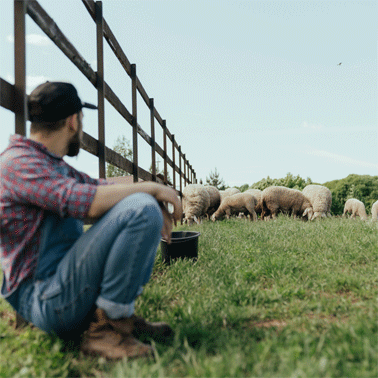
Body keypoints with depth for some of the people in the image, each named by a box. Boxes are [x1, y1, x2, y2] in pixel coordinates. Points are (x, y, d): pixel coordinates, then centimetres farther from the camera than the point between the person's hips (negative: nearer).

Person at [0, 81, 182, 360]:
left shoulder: (55, 166, 15)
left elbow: (99, 186, 19)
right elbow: (87, 202, -28)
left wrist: (157, 201, 1)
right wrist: (152, 188, -15)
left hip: (66, 284, 10)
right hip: (45, 302, -10)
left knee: (146, 204, 16)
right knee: (142, 209, -24)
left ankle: (122, 313, 7)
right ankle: (105, 328, -13)